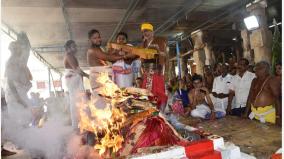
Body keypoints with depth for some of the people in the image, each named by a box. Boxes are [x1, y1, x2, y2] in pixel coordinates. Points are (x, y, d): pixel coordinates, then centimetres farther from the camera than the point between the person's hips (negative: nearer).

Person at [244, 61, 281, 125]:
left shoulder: (272, 81, -9)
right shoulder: (254, 81, 10)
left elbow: (277, 98, -15)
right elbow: (250, 96, 12)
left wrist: (278, 117, -20)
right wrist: (246, 113, 10)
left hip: (267, 113, -5)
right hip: (254, 113, 6)